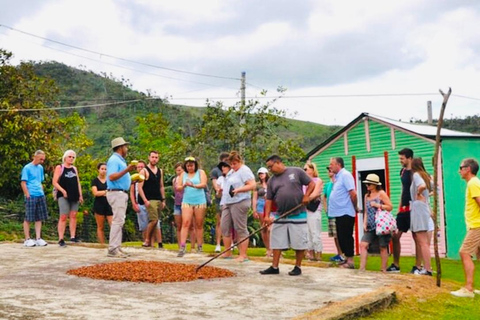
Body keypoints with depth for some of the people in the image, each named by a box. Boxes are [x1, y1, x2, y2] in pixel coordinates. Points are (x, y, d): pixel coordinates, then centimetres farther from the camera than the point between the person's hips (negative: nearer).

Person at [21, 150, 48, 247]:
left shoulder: (40, 168, 14)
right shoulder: (27, 168, -5)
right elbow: (23, 183, -8)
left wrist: (42, 193, 12)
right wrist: (28, 195, -12)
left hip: (40, 196, 7)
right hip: (31, 196, -7)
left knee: (39, 218, 7)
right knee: (28, 218, 1)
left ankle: (38, 238, 11)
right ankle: (27, 239, 7)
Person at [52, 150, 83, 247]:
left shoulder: (74, 168, 17)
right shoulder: (59, 168, 1)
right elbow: (54, 182, -5)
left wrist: (80, 195, 11)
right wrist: (63, 191, -16)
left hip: (74, 196, 6)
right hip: (64, 196, -5)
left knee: (73, 216, 4)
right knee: (63, 217, -9)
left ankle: (73, 237, 8)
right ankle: (61, 239, -9)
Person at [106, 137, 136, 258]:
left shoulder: (120, 160, 19)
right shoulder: (114, 160, -11)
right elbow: (112, 177, -24)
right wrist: (126, 170, -29)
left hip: (122, 194, 10)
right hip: (116, 193, -10)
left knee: (119, 221, 10)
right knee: (117, 221, -12)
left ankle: (117, 248, 14)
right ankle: (113, 249, -11)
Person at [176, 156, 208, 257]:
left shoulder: (200, 172, 5)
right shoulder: (183, 174, 11)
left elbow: (204, 184, -9)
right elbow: (178, 187, 6)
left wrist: (194, 185, -26)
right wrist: (184, 186, -16)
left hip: (200, 202, -1)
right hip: (187, 202, 1)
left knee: (199, 225, 4)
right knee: (185, 223, -11)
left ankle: (200, 247, 11)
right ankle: (182, 247, -17)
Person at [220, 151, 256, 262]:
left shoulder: (244, 170, -8)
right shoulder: (231, 172, 20)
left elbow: (252, 185, -17)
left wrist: (238, 189, -25)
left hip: (239, 203, -10)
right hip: (228, 203, 10)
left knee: (240, 229, -7)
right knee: (225, 227, 9)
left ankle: (243, 255, -3)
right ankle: (228, 253, 17)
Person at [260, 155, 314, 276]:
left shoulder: (296, 172, -1)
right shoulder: (272, 180, 10)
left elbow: (311, 184, 3)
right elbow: (269, 199, 8)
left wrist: (306, 195, -12)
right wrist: (267, 216, -2)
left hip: (298, 215, -4)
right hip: (280, 216, 4)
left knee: (299, 242, 1)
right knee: (276, 242, 5)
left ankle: (298, 267, 13)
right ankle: (274, 267, 12)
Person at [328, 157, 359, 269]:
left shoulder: (345, 175, -14)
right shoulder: (338, 176, 15)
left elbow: (353, 193, -19)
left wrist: (355, 207, -9)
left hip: (345, 213, -10)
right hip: (339, 213, 10)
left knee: (346, 237, -5)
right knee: (341, 237, 13)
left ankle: (350, 261, 0)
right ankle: (347, 259, 22)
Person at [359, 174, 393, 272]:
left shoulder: (381, 193, 0)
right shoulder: (367, 196, 17)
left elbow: (390, 207, -4)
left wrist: (377, 205, -13)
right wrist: (365, 223, 8)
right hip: (370, 226, 6)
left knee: (383, 247, 1)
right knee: (363, 244, -7)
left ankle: (383, 269, 9)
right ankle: (362, 268, -6)